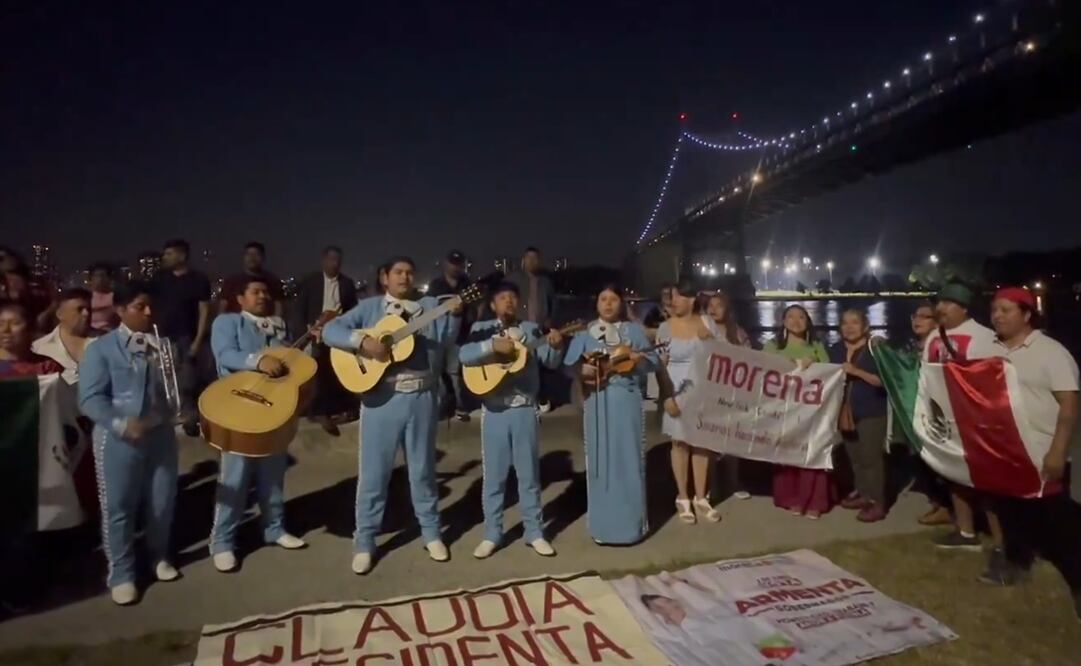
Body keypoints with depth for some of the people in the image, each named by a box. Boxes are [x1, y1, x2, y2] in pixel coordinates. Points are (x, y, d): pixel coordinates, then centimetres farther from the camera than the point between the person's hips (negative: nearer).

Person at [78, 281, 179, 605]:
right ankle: (121, 573, 21)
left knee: (162, 501, 12)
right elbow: (90, 399, -13)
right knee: (118, 507, 5)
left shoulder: (163, 345, 8)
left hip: (160, 433, 4)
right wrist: (122, 424, -26)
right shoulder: (101, 348, -6)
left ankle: (159, 555, 35)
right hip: (118, 439, -4)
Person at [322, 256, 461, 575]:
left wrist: (454, 313, -20)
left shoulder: (430, 306, 10)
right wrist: (362, 340, -19)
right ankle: (365, 541, 19)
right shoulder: (370, 307, 5)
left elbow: (446, 339, -4)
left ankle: (431, 532, 28)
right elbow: (330, 330, -4)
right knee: (374, 471, 5)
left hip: (421, 397, 2)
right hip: (381, 397, -1)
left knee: (423, 468, 12)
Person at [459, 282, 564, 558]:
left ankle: (535, 533, 21)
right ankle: (492, 535, 20)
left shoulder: (531, 329, 7)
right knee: (494, 475, 8)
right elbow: (465, 355, -13)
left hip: (525, 410, 1)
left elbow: (550, 362, -1)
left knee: (529, 474, 9)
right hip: (494, 411, -1)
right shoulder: (482, 329, 3)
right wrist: (493, 345, -26)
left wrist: (555, 346, -21)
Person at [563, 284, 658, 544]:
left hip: (627, 402, 0)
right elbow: (570, 365, 1)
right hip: (597, 403, 0)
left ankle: (632, 523, 14)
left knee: (628, 460, 2)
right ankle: (603, 526, 12)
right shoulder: (585, 333, 8)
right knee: (601, 461, 2)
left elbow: (653, 361, 5)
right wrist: (584, 371, -19)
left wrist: (634, 356, -14)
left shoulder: (634, 330, 10)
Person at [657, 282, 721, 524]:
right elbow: (660, 365, -6)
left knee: (702, 444, 7)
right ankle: (683, 498, 16)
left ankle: (701, 498, 19)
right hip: (678, 393, -2)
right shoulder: (666, 327, -3)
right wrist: (667, 396, -12)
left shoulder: (706, 325, 3)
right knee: (680, 443, 5)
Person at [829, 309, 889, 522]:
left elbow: (883, 381, -15)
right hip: (845, 409, 6)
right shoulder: (836, 350, 10)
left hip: (871, 411, -6)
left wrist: (857, 371, -22)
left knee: (871, 457, -5)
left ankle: (878, 503, 1)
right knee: (855, 456, 13)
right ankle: (863, 493, 26)